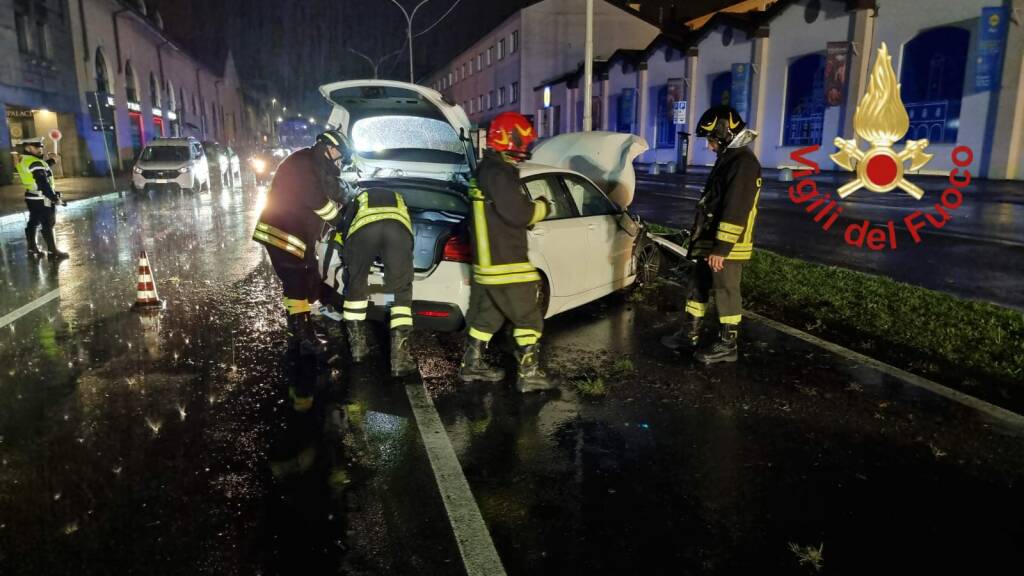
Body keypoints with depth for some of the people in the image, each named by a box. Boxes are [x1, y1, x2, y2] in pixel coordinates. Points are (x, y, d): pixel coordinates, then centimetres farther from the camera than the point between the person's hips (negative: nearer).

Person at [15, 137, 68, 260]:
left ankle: (32, 248, 28)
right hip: (42, 199, -10)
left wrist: (50, 160, 13)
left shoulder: (23, 160, 9)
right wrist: (55, 198, -23)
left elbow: (42, 171, 20)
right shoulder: (35, 163, -21)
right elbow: (44, 184, -25)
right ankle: (53, 252, -4)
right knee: (48, 225, -6)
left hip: (32, 197, 10)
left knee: (33, 223, 18)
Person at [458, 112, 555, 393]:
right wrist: (542, 207, -5)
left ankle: (472, 364, 28)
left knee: (488, 314, 19)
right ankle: (529, 373, 6)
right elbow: (518, 214, -22)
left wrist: (530, 207, 6)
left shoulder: (487, 170, 16)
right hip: (506, 264, -10)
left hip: (489, 261, 10)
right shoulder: (498, 173, -19)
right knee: (528, 318, 0)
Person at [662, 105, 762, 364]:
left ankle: (728, 345, 13)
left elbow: (735, 212, -24)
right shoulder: (729, 158, 15)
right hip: (711, 241, 10)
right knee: (698, 287, 16)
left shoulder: (743, 162, -18)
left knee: (726, 294, 1)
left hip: (726, 247, -10)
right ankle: (689, 334, 28)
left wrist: (720, 249, -24)